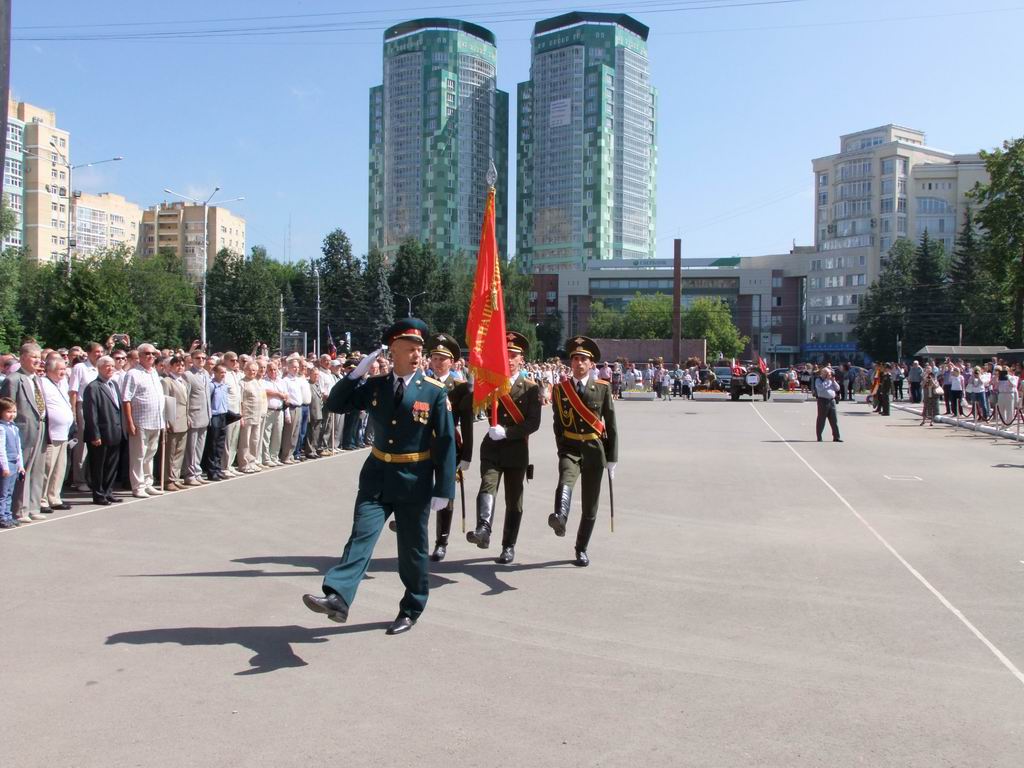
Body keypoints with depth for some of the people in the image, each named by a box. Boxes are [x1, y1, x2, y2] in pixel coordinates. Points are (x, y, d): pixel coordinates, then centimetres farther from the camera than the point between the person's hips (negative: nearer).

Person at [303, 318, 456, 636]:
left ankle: (411, 610, 23)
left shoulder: (434, 391, -7)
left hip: (415, 481, -2)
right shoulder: (374, 386, 3)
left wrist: (443, 490, -12)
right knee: (361, 535, -11)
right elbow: (334, 405, 4)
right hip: (377, 476, 2)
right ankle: (338, 598, -21)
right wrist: (356, 373, -9)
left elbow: (446, 442, -8)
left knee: (412, 549, 8)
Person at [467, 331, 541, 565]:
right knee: (487, 486, -23)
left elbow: (533, 423, -9)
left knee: (514, 501, 6)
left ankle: (509, 546, 16)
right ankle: (483, 530, -37)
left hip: (517, 450, -1)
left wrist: (506, 432, -18)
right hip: (492, 448, 1)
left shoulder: (531, 388, -1)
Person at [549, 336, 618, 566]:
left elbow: (611, 425, 2)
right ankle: (560, 519, -59)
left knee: (590, 504, 6)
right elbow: (558, 422, 10)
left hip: (594, 450, 1)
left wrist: (612, 459, 0)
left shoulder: (601, 389, 1)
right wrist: (561, 448, 9)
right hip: (570, 448, 0)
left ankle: (582, 549, 21)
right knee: (565, 481, -32)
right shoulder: (560, 389, 3)